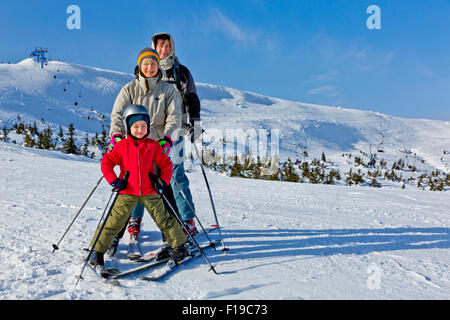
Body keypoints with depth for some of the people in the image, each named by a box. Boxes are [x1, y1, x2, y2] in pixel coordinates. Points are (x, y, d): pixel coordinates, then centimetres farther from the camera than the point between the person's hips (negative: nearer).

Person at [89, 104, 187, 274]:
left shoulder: (153, 146, 1)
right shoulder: (121, 146, -1)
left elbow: (166, 164, 7)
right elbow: (106, 162, 3)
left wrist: (163, 180, -8)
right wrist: (114, 180, -9)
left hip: (150, 192, 1)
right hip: (127, 192, 0)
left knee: (164, 219, 7)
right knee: (114, 222, 0)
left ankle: (179, 246, 22)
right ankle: (97, 251, 16)